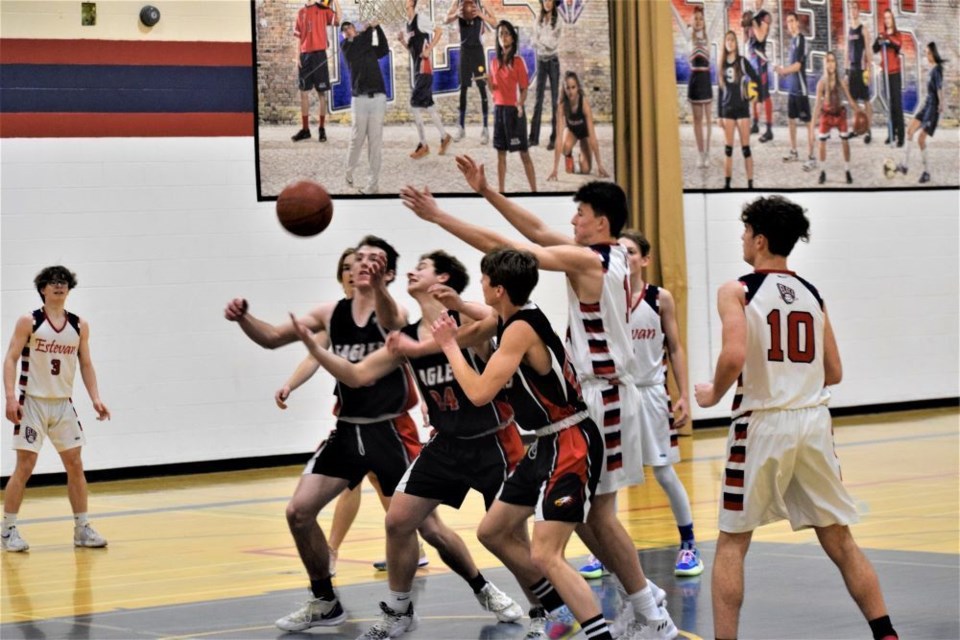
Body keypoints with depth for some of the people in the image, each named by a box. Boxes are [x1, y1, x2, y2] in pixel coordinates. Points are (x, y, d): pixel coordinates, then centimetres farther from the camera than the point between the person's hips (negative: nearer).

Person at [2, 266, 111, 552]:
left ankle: (82, 529, 13)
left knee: (75, 465, 5)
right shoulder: (29, 322, -6)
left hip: (63, 404, 4)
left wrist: (95, 399, 1)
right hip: (33, 402, -4)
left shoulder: (79, 326, 5)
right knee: (25, 466, -5)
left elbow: (86, 364, 12)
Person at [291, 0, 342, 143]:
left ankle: (322, 129, 5)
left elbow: (337, 20, -17)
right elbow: (297, 35, 15)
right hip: (304, 55, 4)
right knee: (303, 92, 5)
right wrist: (298, 56, 6)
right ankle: (305, 129, 12)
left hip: (319, 54, -4)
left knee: (321, 92, 0)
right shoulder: (301, 12, 12)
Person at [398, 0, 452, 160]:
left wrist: (429, 50, -20)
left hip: (424, 69, -9)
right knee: (427, 105, 14)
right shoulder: (408, 24, 14)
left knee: (415, 104, -11)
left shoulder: (420, 19, -12)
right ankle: (444, 136, 25)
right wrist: (402, 40, 4)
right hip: (416, 69, 9)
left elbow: (439, 31, -20)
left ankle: (423, 145, -5)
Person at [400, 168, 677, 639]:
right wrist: (486, 192, 14)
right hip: (605, 392, 9)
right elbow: (537, 231, 17)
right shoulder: (612, 257, 10)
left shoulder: (587, 259, -16)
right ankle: (640, 597, 20)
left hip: (602, 397, -9)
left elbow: (504, 246, -16)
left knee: (597, 512, -4)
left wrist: (438, 216, -12)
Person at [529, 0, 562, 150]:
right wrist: (547, 43, -13)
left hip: (553, 61, -3)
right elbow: (535, 43, 3)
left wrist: (541, 40, -7)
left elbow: (555, 43, -9)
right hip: (541, 60, 3)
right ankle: (534, 137, 5)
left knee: (555, 99, -2)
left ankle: (554, 138, 0)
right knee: (538, 99, 4)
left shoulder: (558, 21, -3)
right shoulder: (538, 21, 7)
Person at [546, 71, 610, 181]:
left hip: (584, 131, -1)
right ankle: (568, 157, 3)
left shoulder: (584, 103, -37)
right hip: (571, 130, 1)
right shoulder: (562, 105, -34)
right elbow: (559, 136, -37)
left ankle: (582, 156, 21)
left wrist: (600, 165, -35)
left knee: (585, 169, -14)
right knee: (566, 146, -34)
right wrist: (555, 169, -41)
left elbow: (592, 135, -34)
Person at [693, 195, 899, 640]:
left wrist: (713, 395, -2)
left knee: (731, 544, 7)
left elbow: (734, 357, -20)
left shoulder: (737, 291, -5)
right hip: (814, 420, 4)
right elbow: (833, 373, 13)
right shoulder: (811, 295, 11)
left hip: (763, 423, -4)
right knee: (839, 541, 12)